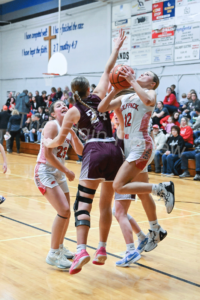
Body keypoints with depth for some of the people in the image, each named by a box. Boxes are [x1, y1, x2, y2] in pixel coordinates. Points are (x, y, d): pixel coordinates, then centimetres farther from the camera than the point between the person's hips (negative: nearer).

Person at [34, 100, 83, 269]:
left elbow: (80, 151, 1)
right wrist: (67, 171, -15)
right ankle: (53, 254, -8)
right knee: (64, 211, -18)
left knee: (66, 212, 13)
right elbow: (48, 154, -20)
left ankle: (60, 247, 33)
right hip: (45, 171, -8)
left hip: (59, 173, 9)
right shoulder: (52, 125, -13)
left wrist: (73, 133, -13)